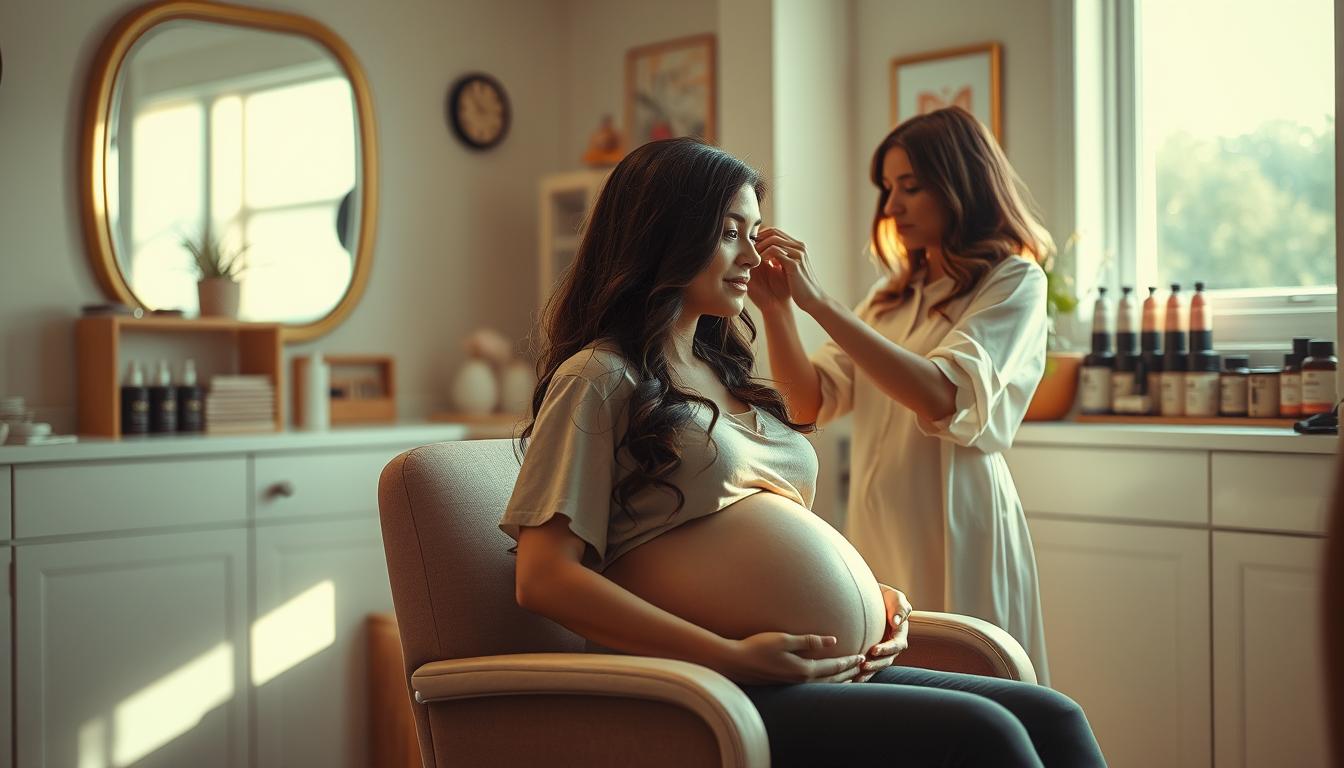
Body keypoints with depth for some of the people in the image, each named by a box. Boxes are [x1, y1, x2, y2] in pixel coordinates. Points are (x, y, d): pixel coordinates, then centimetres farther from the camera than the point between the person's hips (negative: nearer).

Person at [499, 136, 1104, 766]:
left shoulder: (721, 373, 23)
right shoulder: (598, 378, -3)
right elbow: (544, 577, -12)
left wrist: (869, 597, 7)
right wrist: (734, 657, -18)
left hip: (843, 672, 8)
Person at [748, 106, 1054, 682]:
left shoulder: (1013, 281, -3)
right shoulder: (892, 296, 17)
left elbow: (942, 396, -20)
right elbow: (811, 403, 9)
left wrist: (818, 302, -22)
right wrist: (774, 307, -5)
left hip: (954, 535, -6)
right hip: (876, 531, 6)